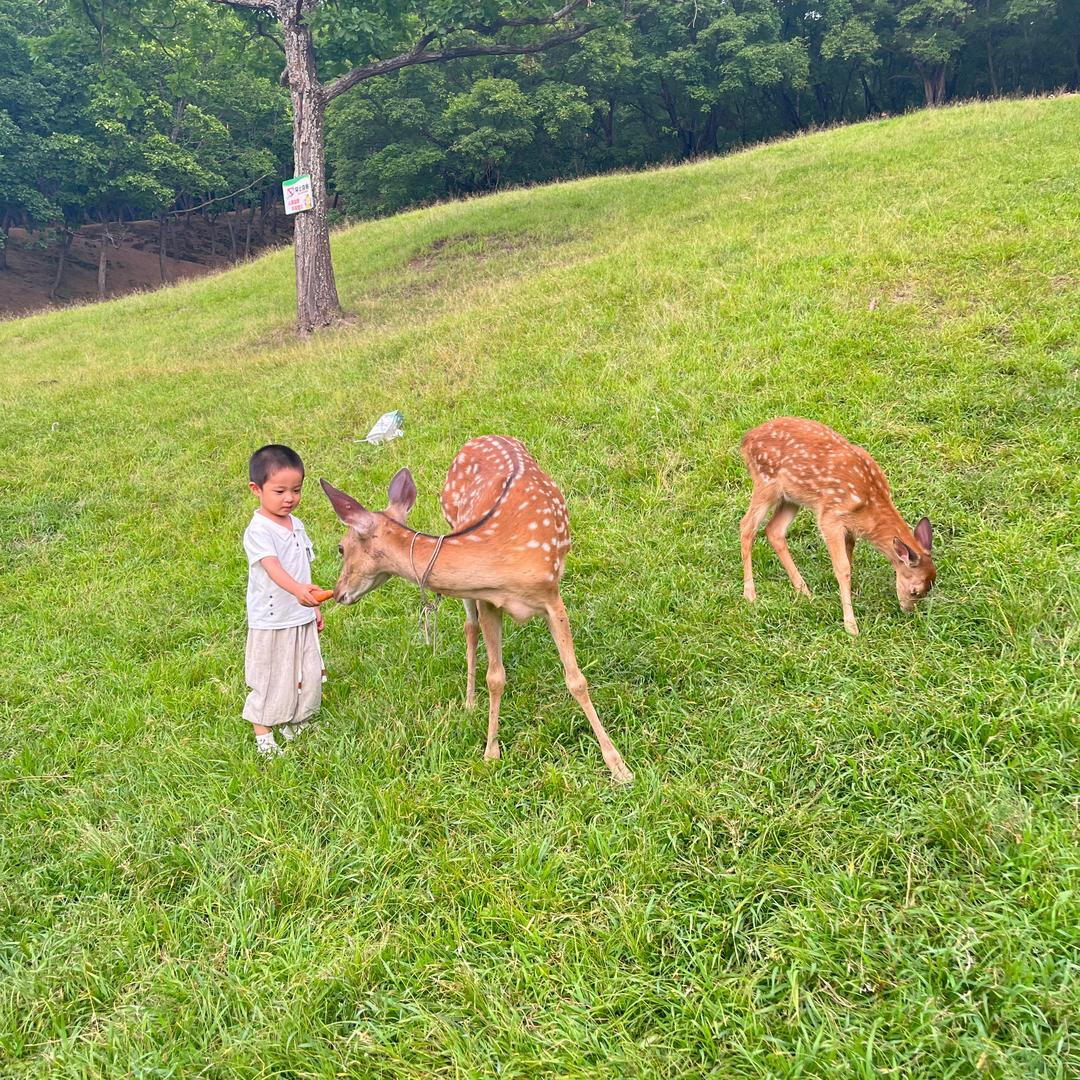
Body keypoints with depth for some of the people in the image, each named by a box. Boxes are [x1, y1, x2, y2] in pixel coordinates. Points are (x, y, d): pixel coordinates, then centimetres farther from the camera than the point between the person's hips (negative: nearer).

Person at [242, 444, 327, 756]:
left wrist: (314, 607, 20)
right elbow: (272, 567, -36)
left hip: (303, 619, 7)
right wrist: (298, 590, -52)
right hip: (270, 622, -7)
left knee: (307, 677, 15)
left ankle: (295, 726, 34)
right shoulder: (258, 531, -19)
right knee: (268, 681, 5)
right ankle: (264, 738, 20)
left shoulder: (297, 526, 7)